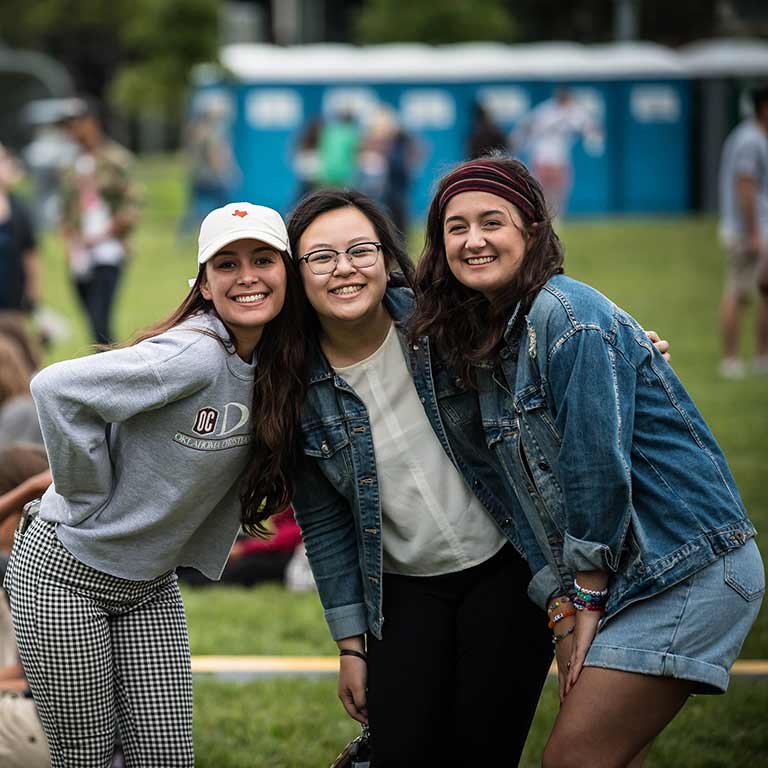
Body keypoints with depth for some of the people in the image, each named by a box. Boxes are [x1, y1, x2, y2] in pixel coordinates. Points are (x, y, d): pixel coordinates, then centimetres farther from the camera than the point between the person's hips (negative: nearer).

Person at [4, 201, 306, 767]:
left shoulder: (277, 368, -1)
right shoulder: (196, 356, -25)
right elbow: (55, 388, -31)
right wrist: (94, 497, -21)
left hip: (151, 587, 7)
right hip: (66, 576, -7)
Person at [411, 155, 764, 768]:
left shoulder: (568, 317, -17)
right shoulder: (483, 337, 10)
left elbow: (596, 465, -19)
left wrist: (589, 597, -11)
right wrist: (571, 597, 4)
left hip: (688, 571, -9)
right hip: (616, 575, 9)